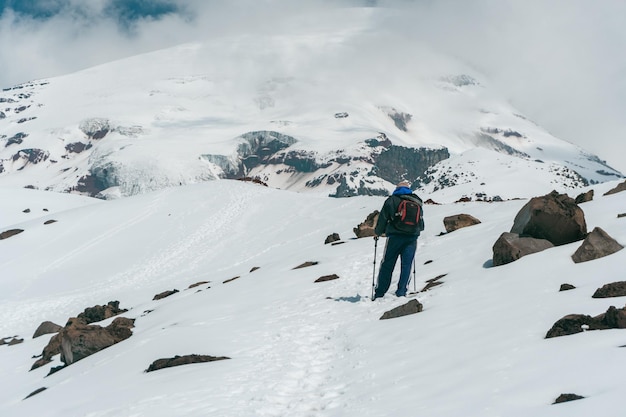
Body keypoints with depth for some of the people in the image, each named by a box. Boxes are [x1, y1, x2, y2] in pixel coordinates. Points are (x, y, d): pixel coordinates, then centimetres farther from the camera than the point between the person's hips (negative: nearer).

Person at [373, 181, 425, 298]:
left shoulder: (392, 200, 0)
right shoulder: (417, 202, 12)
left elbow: (383, 218, -1)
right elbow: (421, 221, 19)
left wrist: (377, 232, 13)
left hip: (395, 236, -2)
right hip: (412, 237, 2)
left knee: (387, 265, 4)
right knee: (406, 265, 5)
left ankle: (379, 293, 7)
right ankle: (401, 292, -1)